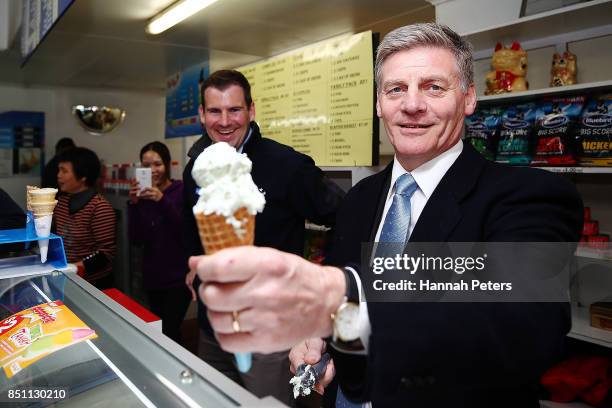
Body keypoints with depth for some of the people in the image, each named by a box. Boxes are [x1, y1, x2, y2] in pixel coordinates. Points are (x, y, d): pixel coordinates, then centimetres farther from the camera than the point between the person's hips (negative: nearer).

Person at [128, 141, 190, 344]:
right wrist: (134, 204, -16)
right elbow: (136, 238, -4)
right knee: (159, 330, 16)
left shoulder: (181, 190, -7)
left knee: (169, 331, -9)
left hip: (178, 276, -5)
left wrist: (162, 200, -29)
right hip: (153, 276, 5)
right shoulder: (142, 196, 5)